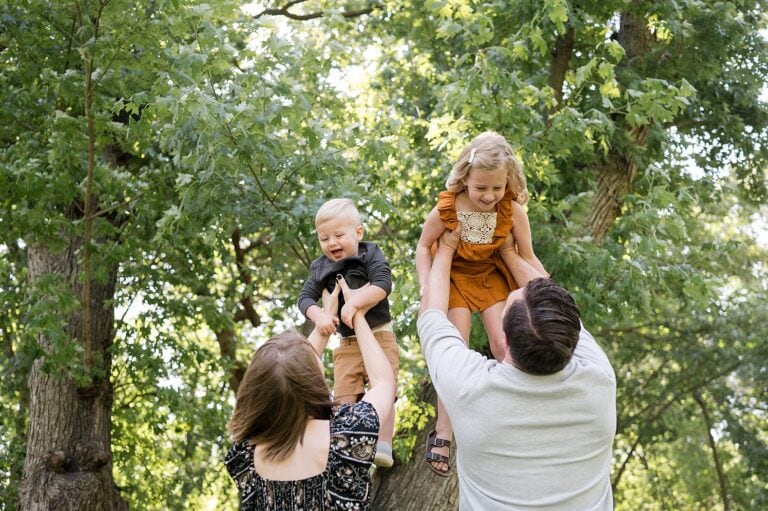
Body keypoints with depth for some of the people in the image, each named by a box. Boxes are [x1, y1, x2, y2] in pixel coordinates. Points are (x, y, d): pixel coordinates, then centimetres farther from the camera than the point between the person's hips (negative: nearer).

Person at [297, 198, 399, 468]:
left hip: (379, 336, -4)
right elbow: (305, 297, -1)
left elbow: (382, 285, -22)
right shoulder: (320, 268, 4)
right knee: (344, 398, 0)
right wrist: (318, 314, -22)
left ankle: (383, 446, -10)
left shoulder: (370, 255, -8)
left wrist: (354, 302, -33)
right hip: (347, 343, 4)